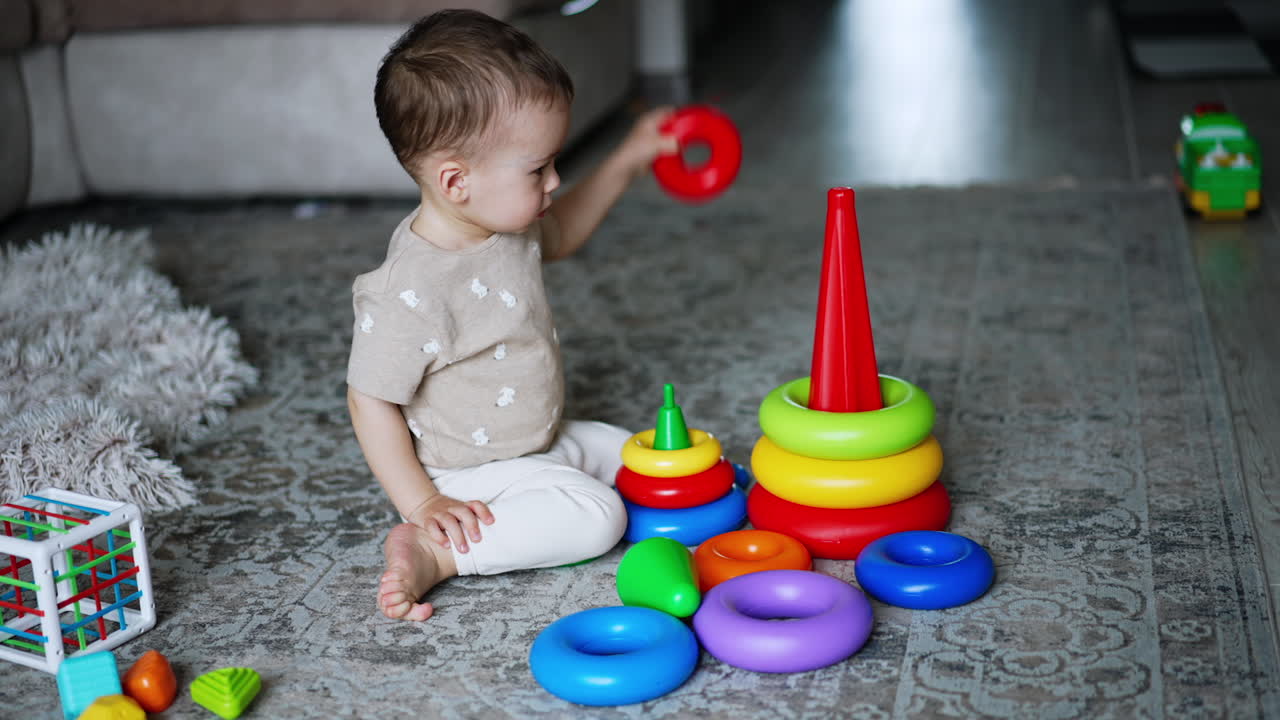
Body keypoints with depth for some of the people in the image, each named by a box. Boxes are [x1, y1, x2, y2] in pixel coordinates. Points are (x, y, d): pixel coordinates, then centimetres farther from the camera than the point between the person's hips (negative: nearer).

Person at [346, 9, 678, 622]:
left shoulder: (504, 223, -5)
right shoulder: (409, 294, -31)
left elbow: (559, 234, 19)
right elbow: (370, 402, -22)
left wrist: (627, 160, 11)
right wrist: (422, 506, -23)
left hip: (543, 440, 9)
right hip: (472, 473, -9)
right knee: (596, 515, -24)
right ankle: (431, 553, -20)